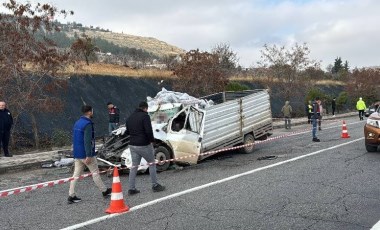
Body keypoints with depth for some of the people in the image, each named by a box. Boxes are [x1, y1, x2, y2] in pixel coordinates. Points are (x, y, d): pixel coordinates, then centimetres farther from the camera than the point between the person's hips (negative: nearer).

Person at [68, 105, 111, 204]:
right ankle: (104, 191, 18)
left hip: (77, 154, 8)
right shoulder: (87, 124, -17)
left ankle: (71, 196, 7)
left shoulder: (77, 123, 12)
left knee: (76, 174, 8)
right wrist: (88, 156, -24)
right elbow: (87, 141, -23)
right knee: (95, 173, 5)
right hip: (85, 154, -8)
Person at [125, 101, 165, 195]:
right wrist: (152, 140, -8)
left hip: (132, 145, 7)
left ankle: (131, 188, 10)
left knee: (134, 166, 11)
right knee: (152, 163, 10)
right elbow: (148, 130, -21)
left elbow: (127, 132, 17)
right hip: (144, 145, -6)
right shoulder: (145, 116, -12)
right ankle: (155, 185, 14)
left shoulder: (130, 117, 13)